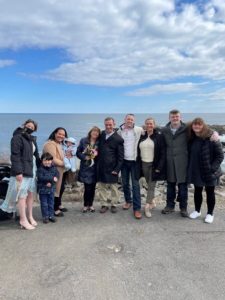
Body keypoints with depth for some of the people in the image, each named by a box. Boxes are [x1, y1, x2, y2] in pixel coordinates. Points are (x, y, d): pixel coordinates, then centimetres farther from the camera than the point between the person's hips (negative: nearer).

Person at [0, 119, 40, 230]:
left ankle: (30, 217, 24)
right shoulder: (17, 137, -8)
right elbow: (15, 156, -15)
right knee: (22, 195, -3)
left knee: (31, 194, 13)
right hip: (22, 170, -8)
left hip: (32, 169, 8)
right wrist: (18, 171, -21)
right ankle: (23, 220, 5)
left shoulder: (32, 139, 16)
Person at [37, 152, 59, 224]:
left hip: (51, 189, 4)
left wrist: (50, 182, -18)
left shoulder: (54, 168, 1)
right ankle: (45, 216, 16)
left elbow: (56, 176, -2)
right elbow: (41, 178, -24)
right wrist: (52, 178, -27)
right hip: (42, 189, -3)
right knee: (44, 204, 5)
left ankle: (51, 215, 23)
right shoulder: (40, 169, -12)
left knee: (51, 203, 12)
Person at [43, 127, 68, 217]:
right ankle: (55, 209, 13)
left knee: (61, 188, 22)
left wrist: (66, 157, 5)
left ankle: (58, 205, 39)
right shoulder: (50, 144, -19)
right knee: (55, 189, -1)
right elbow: (53, 159, -26)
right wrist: (64, 163, -15)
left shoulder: (59, 144, 15)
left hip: (60, 171, 11)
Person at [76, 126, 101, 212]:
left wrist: (97, 154, -13)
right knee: (87, 188, -4)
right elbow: (78, 152, 1)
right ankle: (85, 205, 16)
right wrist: (84, 157, -13)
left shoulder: (99, 143, 2)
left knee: (92, 187, 8)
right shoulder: (83, 141, 0)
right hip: (85, 168, -2)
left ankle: (90, 205, 25)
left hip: (94, 168, 2)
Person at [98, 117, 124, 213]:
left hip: (112, 167, -4)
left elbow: (120, 156, -8)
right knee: (102, 187, 10)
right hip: (101, 167, 4)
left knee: (113, 187, 8)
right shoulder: (101, 134, 7)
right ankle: (104, 205, 22)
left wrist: (117, 169, -13)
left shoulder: (118, 139, -7)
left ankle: (114, 205, 23)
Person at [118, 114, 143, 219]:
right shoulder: (120, 131, 2)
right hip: (124, 161, 3)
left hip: (134, 161, -3)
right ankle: (128, 201, 34)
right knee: (125, 183, 14)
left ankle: (137, 208, 1)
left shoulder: (138, 130, -5)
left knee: (135, 184, -4)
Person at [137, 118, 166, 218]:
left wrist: (159, 166, -15)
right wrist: (139, 165, 6)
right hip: (144, 164, 5)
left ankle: (147, 207, 4)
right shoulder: (142, 136, 7)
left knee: (151, 186, -1)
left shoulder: (159, 136, -6)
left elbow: (163, 152, -10)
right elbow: (138, 151, 11)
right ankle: (152, 201, 29)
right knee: (149, 185, 14)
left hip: (154, 164, -4)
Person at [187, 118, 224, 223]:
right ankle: (197, 211, 34)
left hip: (209, 172, -4)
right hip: (196, 172, 5)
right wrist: (190, 169, 5)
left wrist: (213, 168, -19)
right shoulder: (191, 139, 0)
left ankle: (210, 213, 26)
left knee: (210, 192, 11)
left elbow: (220, 155, -13)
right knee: (197, 191, 17)